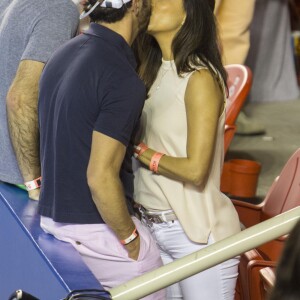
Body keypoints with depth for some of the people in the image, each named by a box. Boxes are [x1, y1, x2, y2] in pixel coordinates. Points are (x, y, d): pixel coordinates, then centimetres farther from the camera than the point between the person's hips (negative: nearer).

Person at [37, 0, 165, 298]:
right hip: (97, 230, -8)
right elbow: (101, 179, -24)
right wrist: (130, 242, -14)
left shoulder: (63, 55, 5)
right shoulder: (123, 79, -22)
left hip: (52, 220, 8)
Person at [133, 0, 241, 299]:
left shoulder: (200, 78, -15)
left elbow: (195, 169, -19)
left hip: (196, 231, -7)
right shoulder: (151, 69, 8)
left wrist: (140, 151, -10)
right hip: (153, 226, 7)